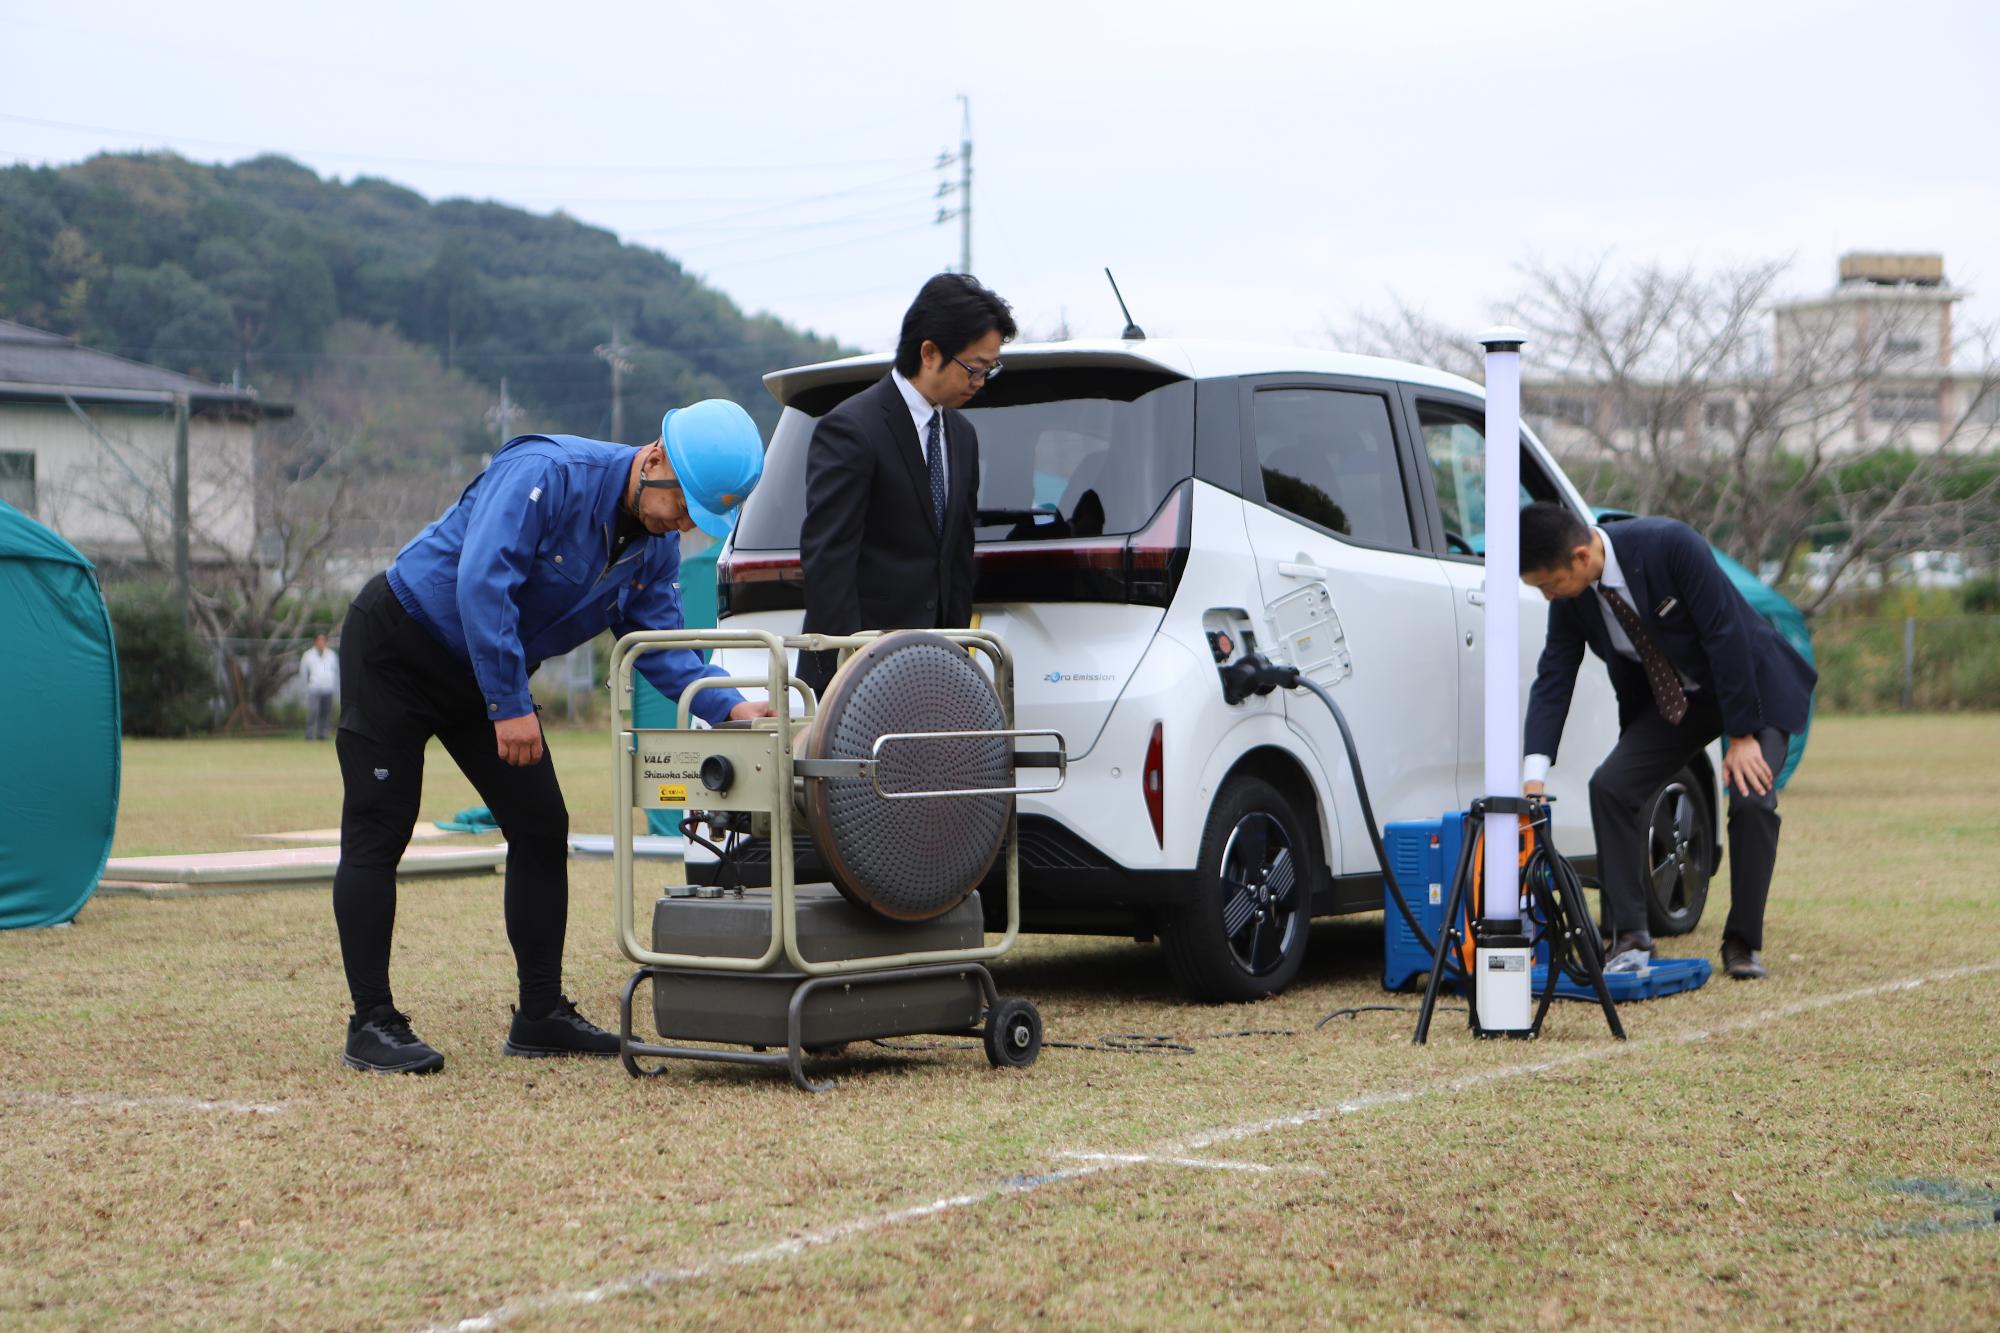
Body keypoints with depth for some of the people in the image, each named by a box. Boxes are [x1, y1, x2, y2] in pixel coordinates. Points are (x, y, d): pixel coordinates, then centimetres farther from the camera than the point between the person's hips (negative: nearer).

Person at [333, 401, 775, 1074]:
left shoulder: (658, 547, -4)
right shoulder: (547, 474, -29)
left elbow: (658, 644, -2)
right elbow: (482, 581, -36)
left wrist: (729, 704, -19)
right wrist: (509, 706, -34)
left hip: (491, 675, 8)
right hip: (396, 649, -8)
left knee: (541, 829, 4)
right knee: (377, 838, -7)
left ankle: (541, 1014, 10)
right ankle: (371, 1024, -2)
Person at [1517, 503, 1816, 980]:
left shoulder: (1669, 544, -32)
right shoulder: (1571, 598, -14)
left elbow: (1725, 635, -28)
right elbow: (1553, 679, -12)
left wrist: (1743, 736, -25)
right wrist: (1534, 777, -24)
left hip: (1751, 685, -5)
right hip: (1668, 699, 5)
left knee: (1751, 797, -22)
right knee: (1609, 786, -11)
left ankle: (1744, 944, -5)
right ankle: (1630, 938, -4)